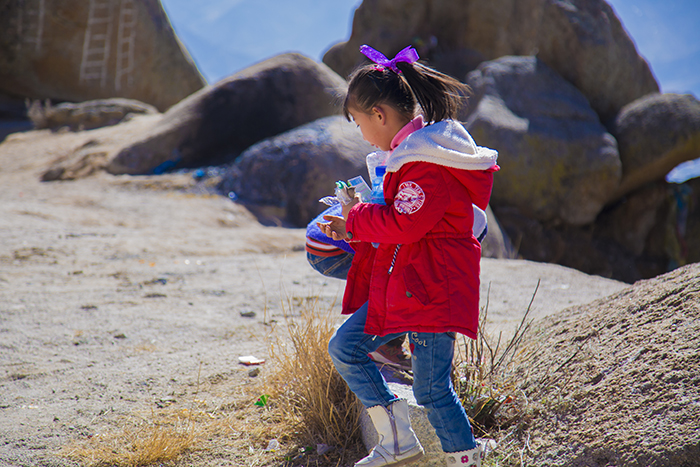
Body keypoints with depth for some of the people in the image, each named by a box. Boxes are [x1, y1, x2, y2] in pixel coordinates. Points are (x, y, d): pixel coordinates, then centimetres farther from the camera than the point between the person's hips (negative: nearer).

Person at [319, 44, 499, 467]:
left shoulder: (429, 163, -20)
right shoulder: (415, 150, 14)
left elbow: (405, 225, -25)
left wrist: (358, 216, -9)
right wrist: (354, 231, 13)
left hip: (433, 289, -11)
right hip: (400, 284, 11)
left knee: (431, 388, -4)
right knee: (344, 348, 9)